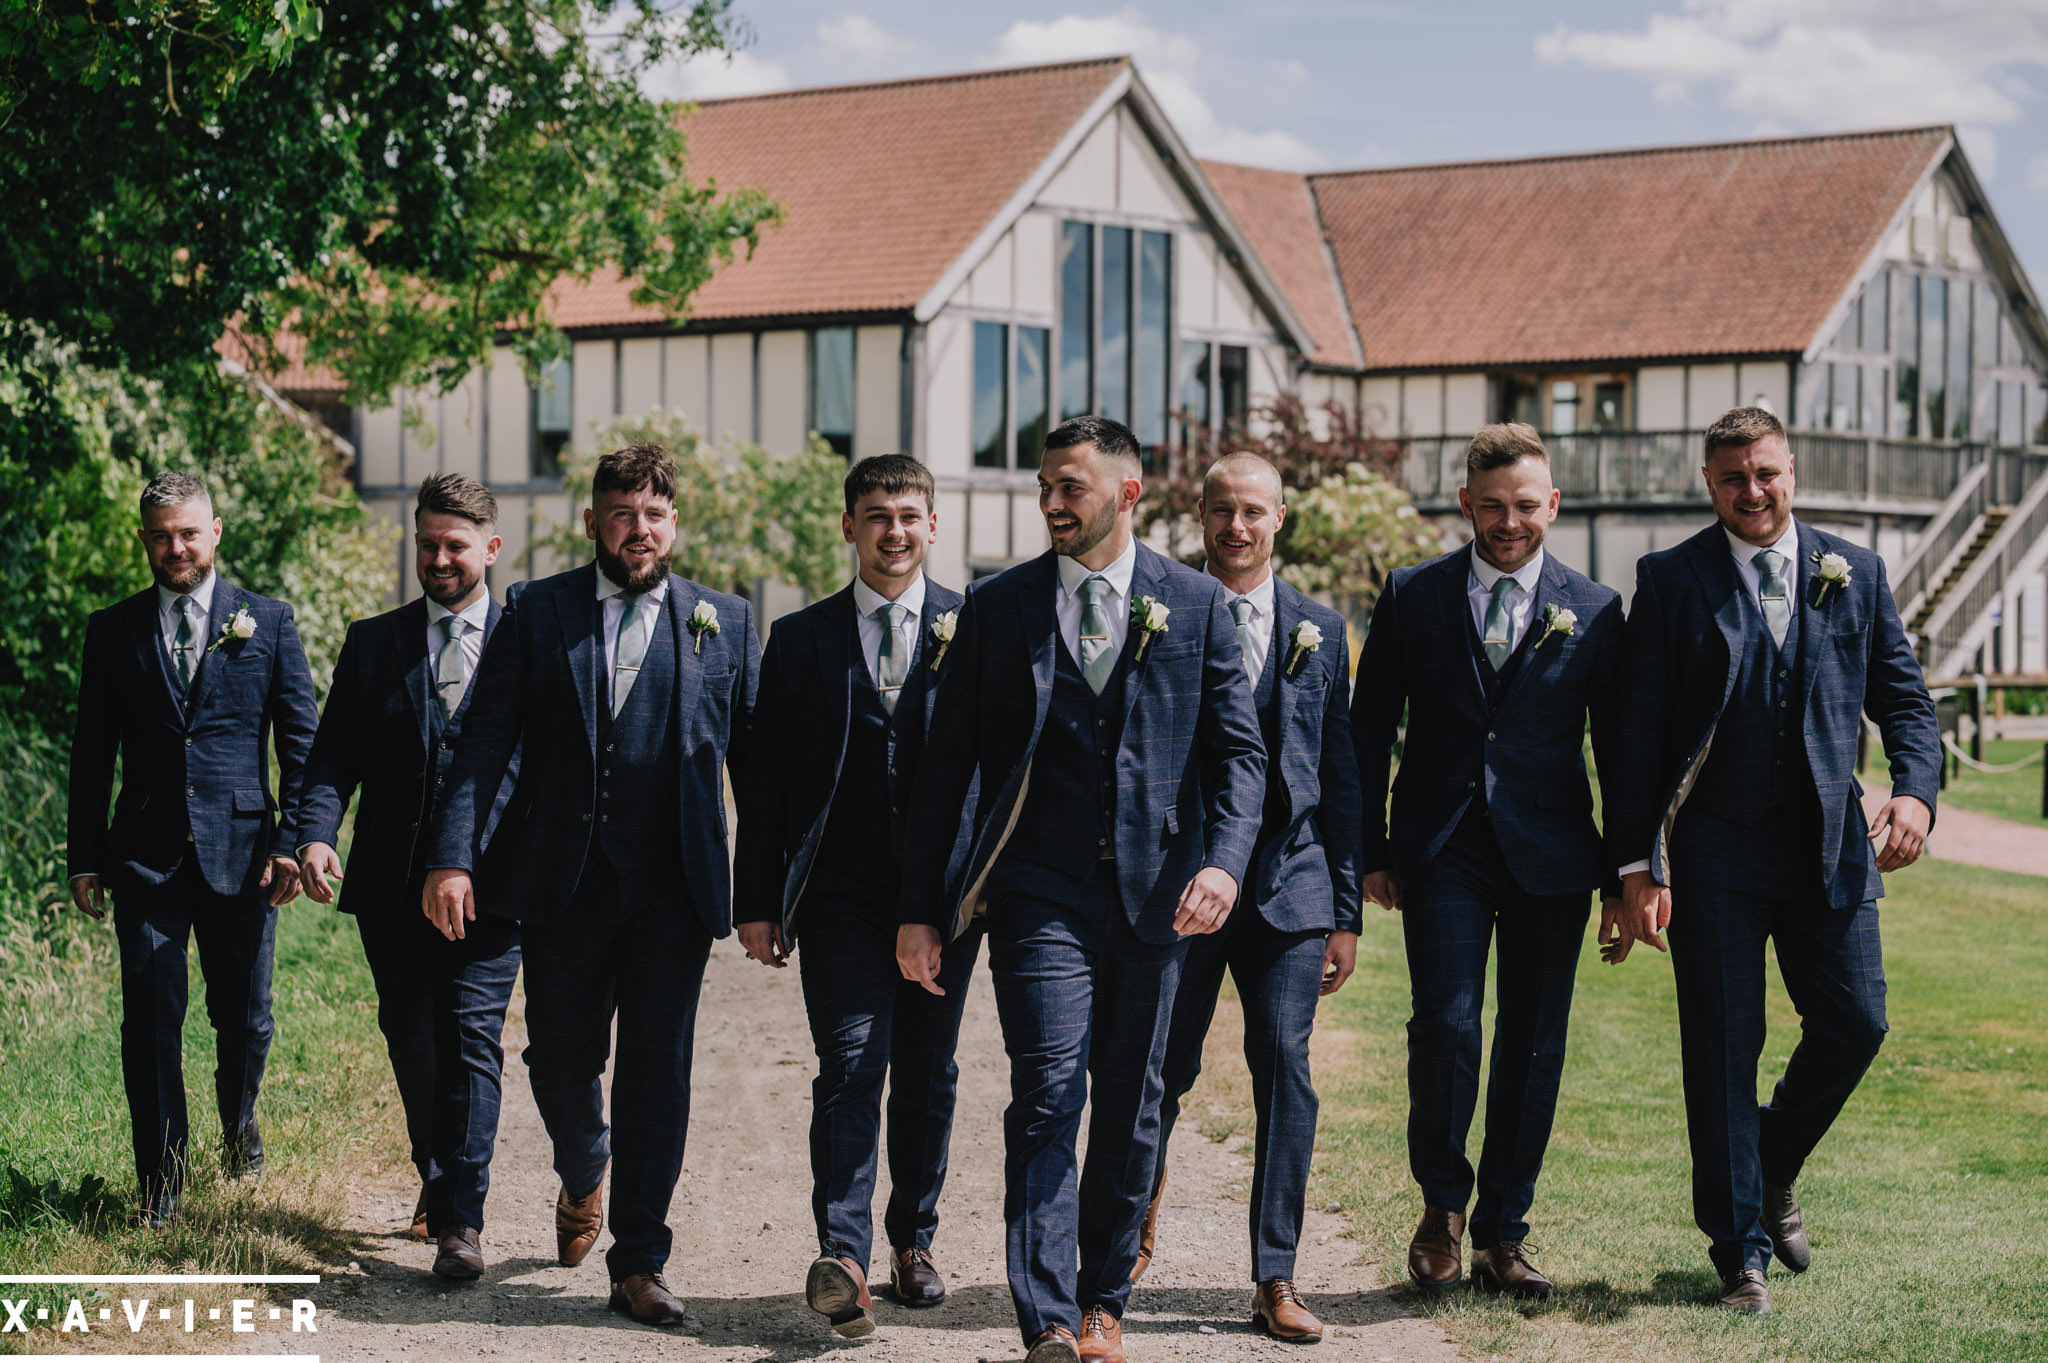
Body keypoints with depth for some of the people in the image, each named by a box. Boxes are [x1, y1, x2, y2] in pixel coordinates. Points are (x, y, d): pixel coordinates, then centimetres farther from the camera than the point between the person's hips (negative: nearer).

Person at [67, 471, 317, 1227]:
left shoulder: (268, 621, 5)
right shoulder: (113, 630, 7)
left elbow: (301, 740, 5)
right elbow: (92, 753, 9)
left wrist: (295, 840, -3)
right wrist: (85, 858, 4)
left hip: (240, 849, 0)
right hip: (146, 853, 0)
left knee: (245, 1018, 8)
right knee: (151, 1021, -2)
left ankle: (239, 1125, 38)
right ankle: (161, 1183, 10)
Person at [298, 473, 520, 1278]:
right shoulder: (373, 643, 11)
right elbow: (335, 754, 4)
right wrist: (317, 832, -14)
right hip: (392, 880, 3)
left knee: (471, 1035, -10)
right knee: (411, 1038, 12)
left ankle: (461, 1218, -9)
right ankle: (437, 1174, 35)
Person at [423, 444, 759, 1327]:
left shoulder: (726, 623, 7)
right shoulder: (537, 613, 5)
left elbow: (755, 759, 8)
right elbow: (484, 742, 0)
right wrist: (453, 856, -12)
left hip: (674, 889, 0)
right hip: (561, 883, 0)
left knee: (657, 1072, -1)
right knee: (562, 1062, 9)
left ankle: (638, 1263, 9)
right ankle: (583, 1179, 41)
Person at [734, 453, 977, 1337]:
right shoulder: (801, 639, 7)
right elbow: (765, 780, 6)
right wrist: (757, 901, 0)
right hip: (841, 892, -1)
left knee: (927, 1075, 9)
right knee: (850, 1064, -11)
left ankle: (912, 1240, 24)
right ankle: (842, 1256, -13)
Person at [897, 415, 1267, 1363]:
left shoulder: (1196, 606, 5)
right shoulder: (998, 607, 5)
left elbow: (1239, 749, 3)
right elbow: (945, 765, 6)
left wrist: (1224, 859, -15)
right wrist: (920, 909, 2)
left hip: (1155, 891, 1)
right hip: (1040, 893, -1)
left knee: (1132, 1111, 10)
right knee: (1047, 1100, -11)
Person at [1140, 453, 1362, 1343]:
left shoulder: (1319, 632, 9)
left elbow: (1341, 778, 10)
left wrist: (1346, 912, 7)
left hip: (1288, 879, 1)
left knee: (1285, 1064, -6)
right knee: (1162, 1068, 5)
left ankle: (1276, 1279, 2)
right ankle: (1139, 1211, 35)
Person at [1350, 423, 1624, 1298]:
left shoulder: (1595, 611, 4)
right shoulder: (1413, 596, 5)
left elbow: (1617, 750, 7)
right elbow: (1369, 729, 8)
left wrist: (1626, 875, 5)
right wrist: (1370, 852, 3)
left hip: (1550, 857, 1)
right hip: (1442, 852, -1)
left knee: (1534, 1046, 3)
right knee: (1445, 1027, -12)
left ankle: (1502, 1235, 17)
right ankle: (1442, 1204, 13)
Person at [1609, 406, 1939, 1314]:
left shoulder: (1855, 575, 9)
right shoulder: (1671, 581, 1)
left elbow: (1903, 697, 12)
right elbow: (1640, 731, -1)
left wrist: (1916, 790, -8)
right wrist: (1639, 864, -7)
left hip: (1828, 842, 3)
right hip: (1714, 847, -2)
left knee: (1854, 1024, 0)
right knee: (1724, 1045, 0)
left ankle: (1772, 1170, 29)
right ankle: (1740, 1251, 11)